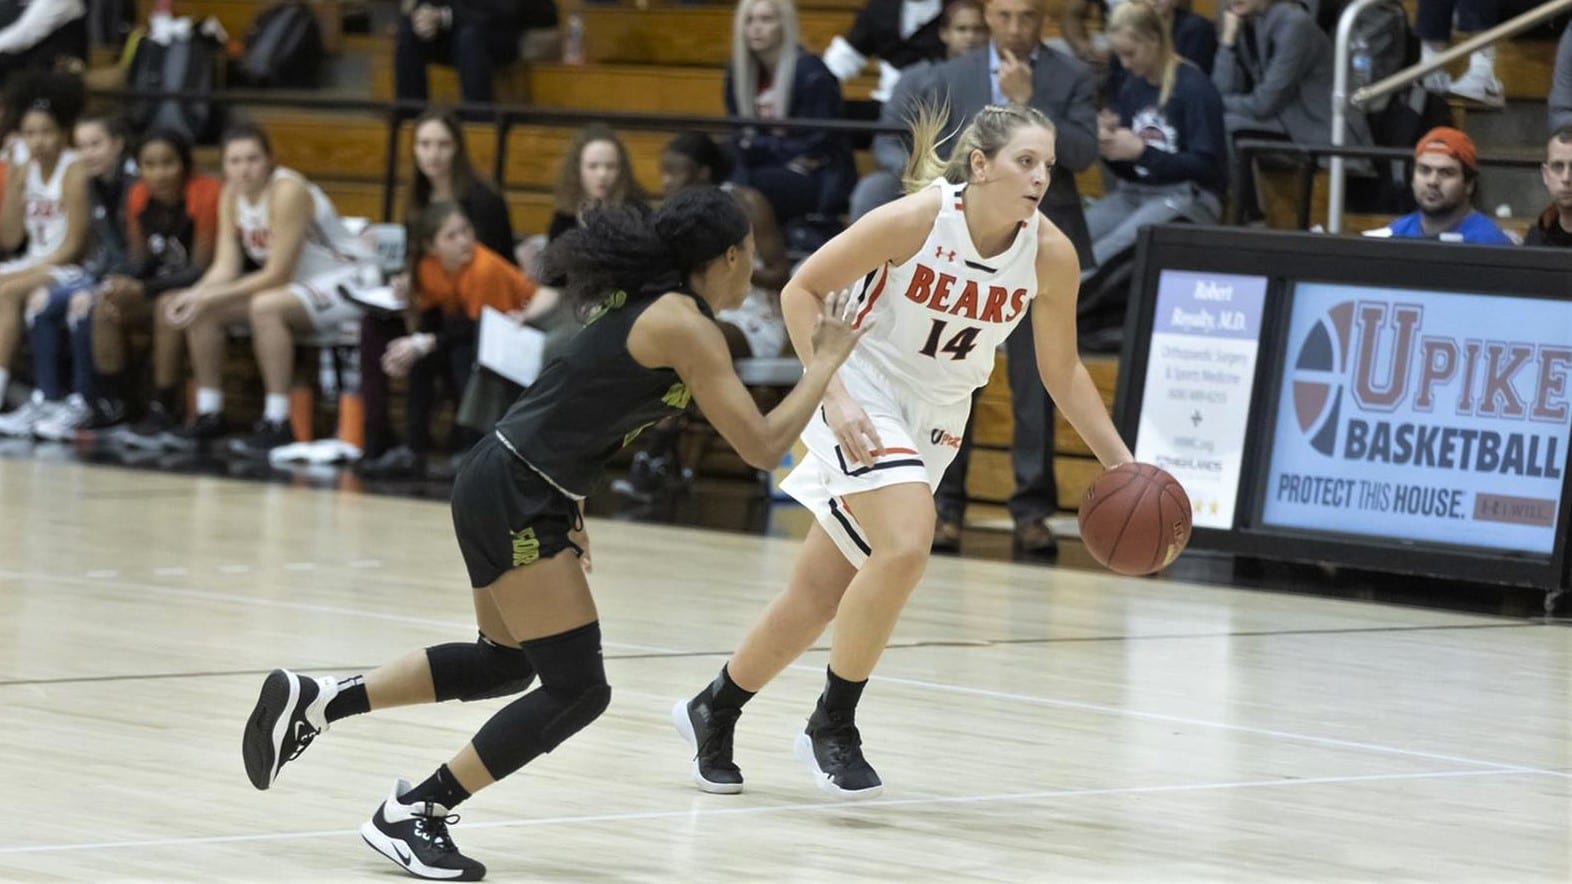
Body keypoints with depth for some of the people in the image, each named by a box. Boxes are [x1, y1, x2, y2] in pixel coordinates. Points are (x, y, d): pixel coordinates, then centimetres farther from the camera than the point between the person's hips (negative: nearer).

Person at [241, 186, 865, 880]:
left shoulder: (646, 303, 13)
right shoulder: (685, 327, -16)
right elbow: (762, 446, -18)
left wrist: (569, 513, 23)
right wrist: (826, 361, -6)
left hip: (513, 488, 10)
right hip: (513, 498, -10)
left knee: (505, 662, 25)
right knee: (576, 689, -5)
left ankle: (315, 701, 24)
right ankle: (412, 816, 0)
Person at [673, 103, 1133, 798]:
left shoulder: (1050, 255, -12)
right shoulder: (914, 220, -23)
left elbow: (1061, 371, 2)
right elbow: (802, 290, -13)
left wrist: (1122, 465, -4)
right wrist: (831, 395, -21)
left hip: (936, 422, 5)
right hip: (864, 396, -5)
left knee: (821, 593, 8)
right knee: (907, 543, -28)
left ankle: (713, 712, 30)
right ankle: (832, 727, -11)